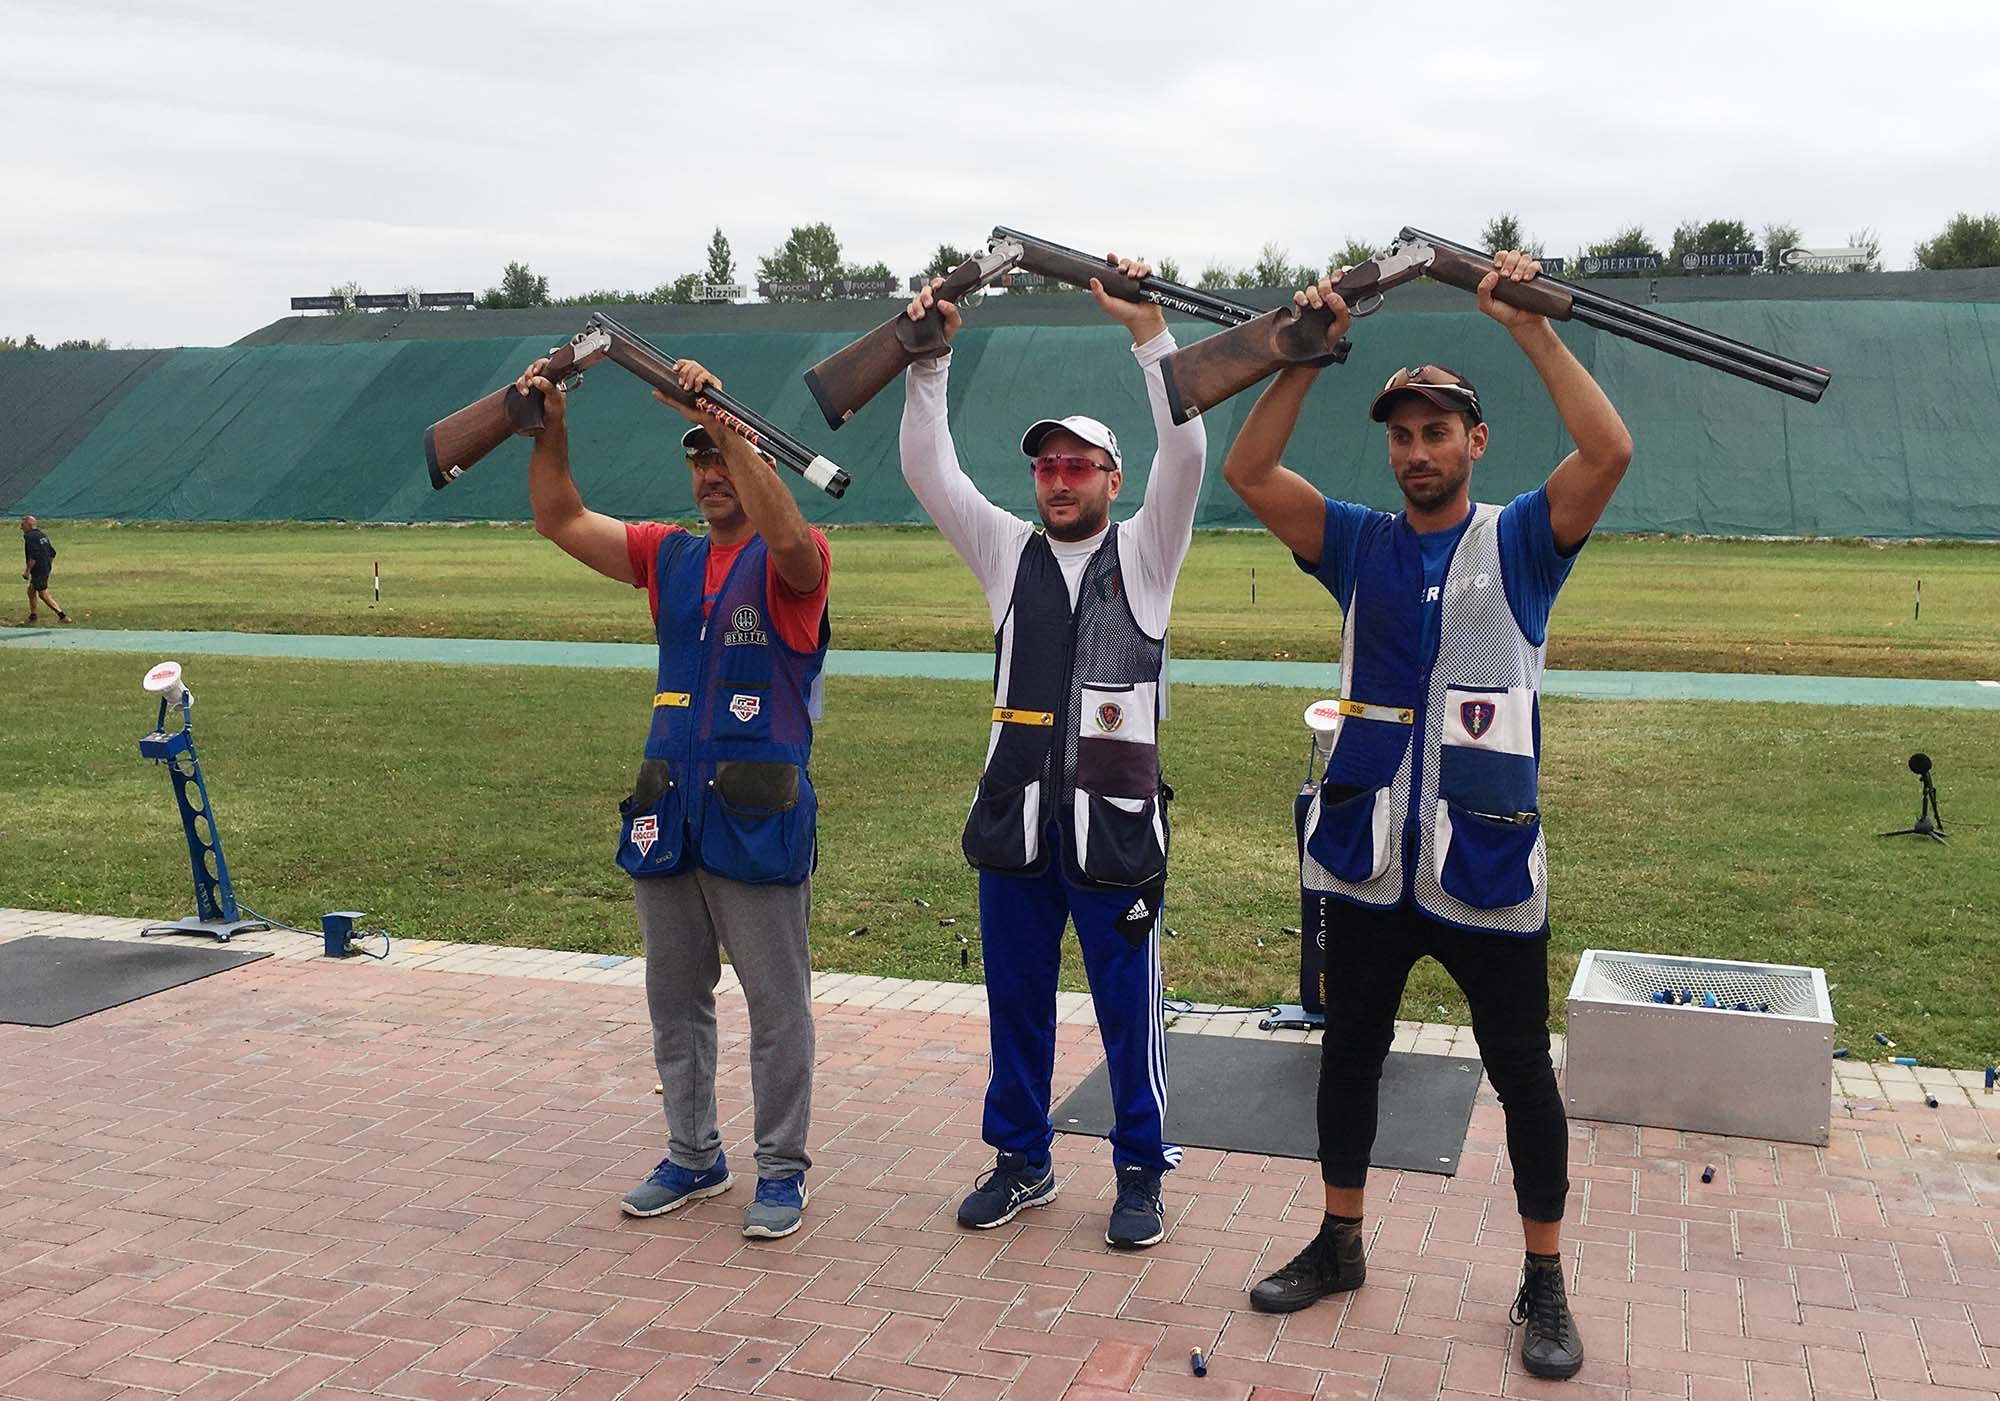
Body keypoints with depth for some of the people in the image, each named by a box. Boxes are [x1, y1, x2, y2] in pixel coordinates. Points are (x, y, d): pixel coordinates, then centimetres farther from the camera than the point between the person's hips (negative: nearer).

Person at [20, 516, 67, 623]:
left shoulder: (30, 537, -16)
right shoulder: (42, 534, 13)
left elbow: (33, 556, -25)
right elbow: (52, 552, 16)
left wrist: (27, 571, -20)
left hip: (38, 570, -10)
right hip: (46, 568, 10)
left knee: (43, 595, -3)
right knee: (31, 591, 20)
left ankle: (62, 616, -7)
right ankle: (33, 617, 26)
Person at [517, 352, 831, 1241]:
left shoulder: (792, 564, -5)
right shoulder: (669, 558, 12)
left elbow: (786, 536, -29)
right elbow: (561, 520, 8)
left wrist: (725, 420, -32)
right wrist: (550, 426, -7)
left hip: (758, 822, -6)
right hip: (666, 817, 6)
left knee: (776, 1006, 4)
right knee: (675, 999, 15)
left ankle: (782, 1169, 16)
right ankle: (694, 1158, 29)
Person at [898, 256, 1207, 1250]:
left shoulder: (1144, 552, 3)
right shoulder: (1008, 551, 10)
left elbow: (1186, 452, -11)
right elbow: (928, 469, 3)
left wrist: (1146, 328, -17)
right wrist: (929, 357, -7)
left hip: (1115, 820, -3)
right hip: (1015, 815, 3)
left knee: (1128, 1009, 4)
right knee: (1015, 1000, 12)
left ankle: (1140, 1174, 19)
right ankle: (1021, 1160, 28)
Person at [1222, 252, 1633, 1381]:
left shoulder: (1520, 543, -2)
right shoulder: (1362, 545, 6)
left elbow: (1610, 453, -18)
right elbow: (1249, 473, -4)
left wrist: (1531, 328, -18)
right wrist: (1308, 354, -12)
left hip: (1488, 866, -3)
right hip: (1372, 862, 3)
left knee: (1524, 1074, 8)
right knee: (1350, 1053, 15)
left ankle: (1545, 1284, 24)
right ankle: (1340, 1245, 33)